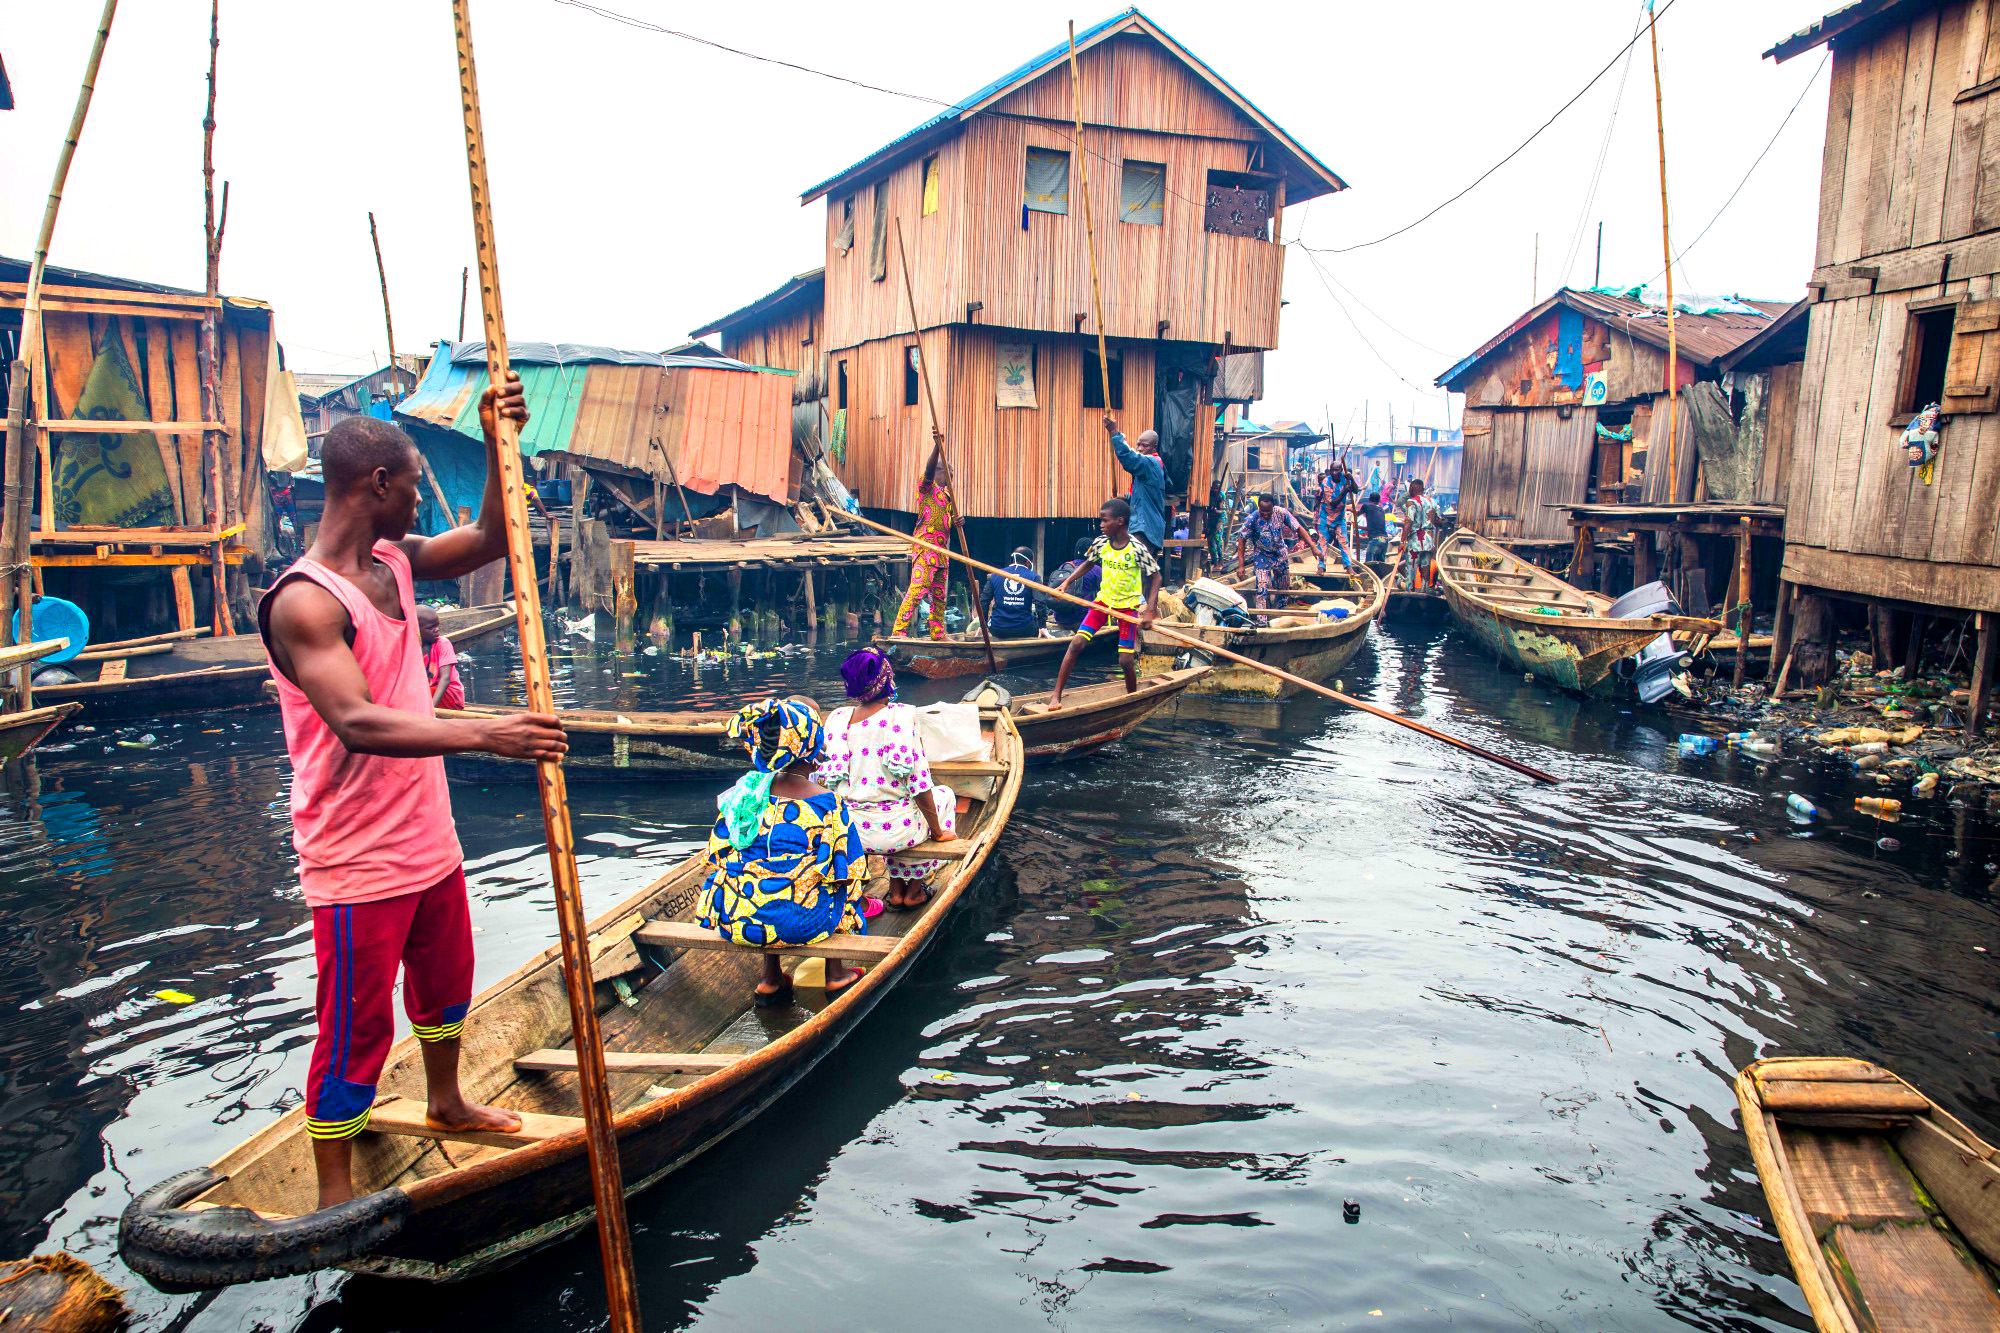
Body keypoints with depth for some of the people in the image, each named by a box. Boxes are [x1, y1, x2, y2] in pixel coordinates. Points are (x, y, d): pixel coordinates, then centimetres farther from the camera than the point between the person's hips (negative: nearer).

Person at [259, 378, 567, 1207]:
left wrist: (498, 442, -2)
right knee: (356, 1026, 4)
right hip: (357, 862, -9)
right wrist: (483, 733, -47)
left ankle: (446, 1103, 49)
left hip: (429, 841, 9)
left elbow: (491, 540, 13)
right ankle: (334, 1193, 22)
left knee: (446, 981, 26)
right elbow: (358, 724, -35)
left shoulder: (393, 561, 4)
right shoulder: (305, 600, -23)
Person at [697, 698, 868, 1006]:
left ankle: (770, 978, 35)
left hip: (734, 923, 3)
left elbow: (717, 856, 8)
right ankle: (835, 974, 35)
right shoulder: (828, 803, -11)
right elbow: (848, 870, -5)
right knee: (842, 886, 27)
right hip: (801, 924, -3)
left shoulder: (739, 795, -1)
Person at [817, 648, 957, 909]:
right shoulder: (901, 715, -15)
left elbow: (827, 780, 4)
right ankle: (913, 891, 32)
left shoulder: (837, 718, -2)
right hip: (894, 830, -5)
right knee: (945, 795, 27)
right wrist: (937, 831, 1)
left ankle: (896, 890, 36)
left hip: (848, 831, 5)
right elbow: (918, 782, -13)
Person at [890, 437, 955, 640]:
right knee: (916, 590, -15)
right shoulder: (927, 487, -1)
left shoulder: (946, 495, 22)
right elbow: (929, 469, -19)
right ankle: (898, 631, -16)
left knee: (939, 596, 11)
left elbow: (951, 518, 17)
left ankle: (938, 634, 18)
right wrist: (937, 446, -34)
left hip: (941, 553, 8)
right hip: (925, 549, -8)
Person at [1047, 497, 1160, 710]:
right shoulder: (1100, 544, -5)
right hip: (1103, 600, 4)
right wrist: (1066, 583, 2)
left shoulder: (1137, 549, -18)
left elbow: (1156, 577, -11)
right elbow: (1087, 564, 15)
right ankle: (1056, 696, -6)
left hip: (1129, 605, -4)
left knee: (1126, 660, -6)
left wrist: (1149, 611, -20)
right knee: (1076, 643, -11)